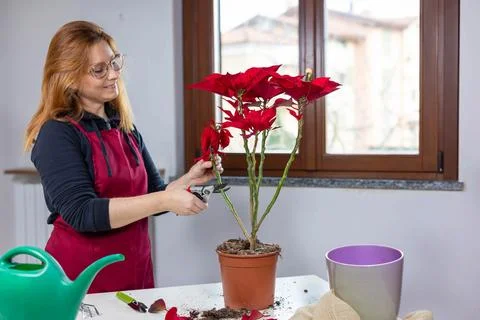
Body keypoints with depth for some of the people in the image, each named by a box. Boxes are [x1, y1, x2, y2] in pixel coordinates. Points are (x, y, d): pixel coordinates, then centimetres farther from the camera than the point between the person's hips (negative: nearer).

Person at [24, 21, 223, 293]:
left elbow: (150, 196, 13)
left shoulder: (125, 128, 6)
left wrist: (189, 180, -5)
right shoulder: (57, 134, -13)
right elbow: (82, 213, -22)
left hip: (135, 271, 6)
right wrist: (164, 201, -26)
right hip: (80, 278, -6)